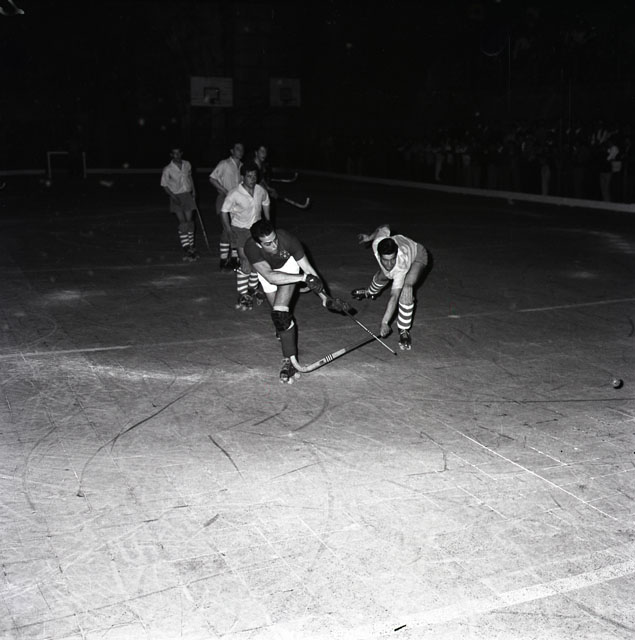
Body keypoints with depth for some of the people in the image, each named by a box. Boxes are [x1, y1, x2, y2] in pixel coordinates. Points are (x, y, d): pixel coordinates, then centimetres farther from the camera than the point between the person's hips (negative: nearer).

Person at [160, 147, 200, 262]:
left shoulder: (187, 165, 3)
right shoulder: (167, 169, -9)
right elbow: (164, 185, -3)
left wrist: (193, 190, 13)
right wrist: (173, 196, -15)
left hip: (187, 195, 4)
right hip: (176, 198, -4)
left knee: (189, 221, 3)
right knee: (182, 223, -7)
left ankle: (191, 247, 17)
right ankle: (186, 251, -4)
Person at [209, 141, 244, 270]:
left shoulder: (242, 166, 12)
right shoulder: (224, 164, -5)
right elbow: (212, 179, -8)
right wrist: (225, 191, -14)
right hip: (224, 199, -6)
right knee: (227, 230, -12)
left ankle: (234, 259, 17)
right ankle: (223, 261, -6)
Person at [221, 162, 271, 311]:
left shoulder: (261, 191, -5)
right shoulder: (234, 194, -20)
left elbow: (266, 204, 16)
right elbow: (224, 211, -10)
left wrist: (268, 222, 19)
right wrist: (229, 231, -13)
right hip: (240, 230, -5)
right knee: (245, 263, -12)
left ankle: (252, 290, 30)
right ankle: (242, 296, -3)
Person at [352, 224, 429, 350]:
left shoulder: (401, 267, -46)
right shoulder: (377, 243, -36)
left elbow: (394, 296, -48)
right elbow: (384, 228, -13)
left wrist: (384, 322, -53)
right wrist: (369, 237, 6)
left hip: (418, 256, -6)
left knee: (407, 287, -31)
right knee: (381, 277, 24)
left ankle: (404, 331, -19)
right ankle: (371, 293, 65)